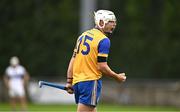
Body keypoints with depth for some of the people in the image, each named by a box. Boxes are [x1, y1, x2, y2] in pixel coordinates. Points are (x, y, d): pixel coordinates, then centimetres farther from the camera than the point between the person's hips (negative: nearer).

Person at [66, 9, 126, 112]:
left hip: (77, 81, 8)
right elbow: (101, 66, -15)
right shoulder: (104, 40, -10)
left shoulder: (83, 35, 14)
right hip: (91, 81, -8)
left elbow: (73, 60, 13)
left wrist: (69, 81, 13)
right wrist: (117, 77, -1)